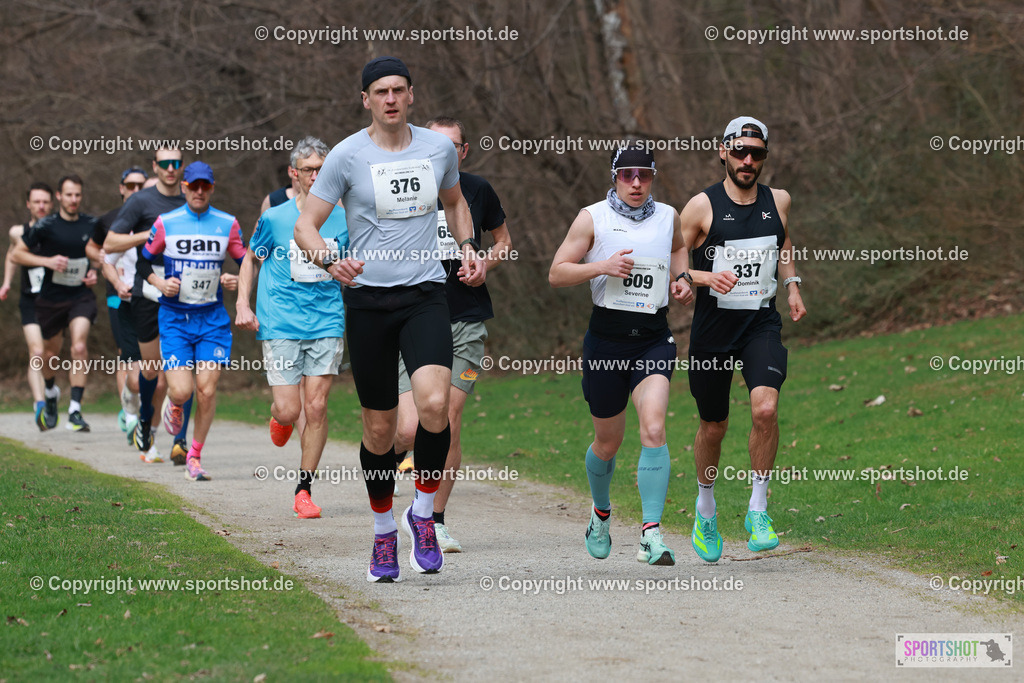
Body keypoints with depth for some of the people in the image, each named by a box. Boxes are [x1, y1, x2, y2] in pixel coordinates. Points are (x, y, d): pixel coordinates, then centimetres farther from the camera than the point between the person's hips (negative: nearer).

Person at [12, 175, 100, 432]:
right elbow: (17, 254, -3)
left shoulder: (91, 225, 0)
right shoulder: (46, 226, -8)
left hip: (81, 297, 0)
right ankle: (51, 392, 47)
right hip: (50, 299, 0)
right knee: (50, 353, 14)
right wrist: (47, 261, -15)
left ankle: (75, 410, -21)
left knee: (79, 347, -21)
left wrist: (93, 272, 1)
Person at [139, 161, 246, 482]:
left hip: (212, 317, 1)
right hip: (175, 317, -1)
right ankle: (174, 405, 27)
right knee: (182, 390, -12)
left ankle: (195, 456, 10)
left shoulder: (228, 224, 3)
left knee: (207, 389, -8)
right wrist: (160, 283, -8)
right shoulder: (166, 223, -1)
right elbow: (143, 260, 10)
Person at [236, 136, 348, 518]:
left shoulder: (344, 220, 4)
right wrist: (243, 304, 4)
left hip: (327, 324, 1)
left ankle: (304, 488, 7)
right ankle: (278, 418, 32)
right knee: (289, 410, -7)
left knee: (316, 406, -6)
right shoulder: (275, 218, -1)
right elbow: (252, 258, 13)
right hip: (280, 325, -1)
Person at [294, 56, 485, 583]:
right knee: (379, 427, 3)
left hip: (425, 295, 1)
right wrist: (328, 259, -22)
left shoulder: (439, 148, 7)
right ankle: (384, 532, 22)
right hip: (368, 298, -1)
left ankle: (423, 513, -2)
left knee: (434, 403, -21)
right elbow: (305, 225, -2)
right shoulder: (347, 155, -3)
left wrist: (468, 249, 12)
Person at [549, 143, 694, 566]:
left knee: (653, 428, -20)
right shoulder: (593, 218, -2)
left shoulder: (667, 217, 7)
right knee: (608, 441, 11)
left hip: (654, 339, 1)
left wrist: (680, 279, 12)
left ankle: (651, 533, -23)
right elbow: (556, 274, -2)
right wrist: (602, 266, -17)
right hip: (606, 337, -1)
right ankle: (600, 514, 41)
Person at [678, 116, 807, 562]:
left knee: (766, 408, -22)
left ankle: (758, 510, -10)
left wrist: (791, 285, 13)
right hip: (713, 324, -1)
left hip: (761, 324, 1)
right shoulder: (702, 207, -6)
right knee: (714, 426, 9)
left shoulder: (778, 202, 5)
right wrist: (706, 277, -21)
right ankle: (705, 509, 35)